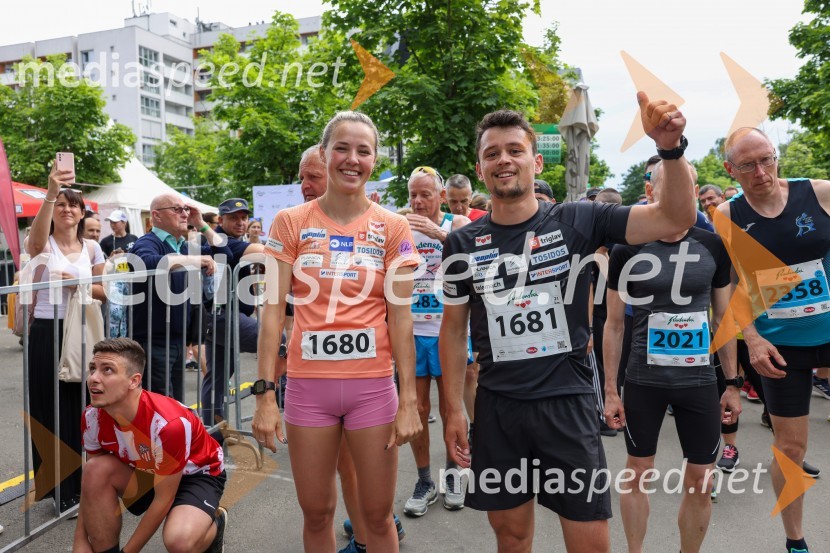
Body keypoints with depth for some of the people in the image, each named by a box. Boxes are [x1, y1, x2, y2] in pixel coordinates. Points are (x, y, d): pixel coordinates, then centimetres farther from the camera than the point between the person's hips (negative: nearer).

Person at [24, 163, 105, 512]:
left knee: (81, 408, 10)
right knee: (53, 410, 3)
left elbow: (104, 292, 11)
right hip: (47, 334, -3)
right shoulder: (43, 244, -4)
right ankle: (62, 488, 15)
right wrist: (50, 194, -45)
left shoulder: (91, 248, 7)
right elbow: (36, 239, -31)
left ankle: (82, 480, 26)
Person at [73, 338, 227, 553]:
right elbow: (91, 481, -3)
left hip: (198, 473, -5)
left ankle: (215, 521, 3)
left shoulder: (169, 423, -37)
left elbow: (163, 499, -24)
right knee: (97, 469, -23)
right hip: (146, 471, 6)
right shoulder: (92, 418, -19)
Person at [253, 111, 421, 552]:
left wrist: (408, 399, -6)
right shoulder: (290, 224, 1)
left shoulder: (392, 228, 0)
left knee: (377, 513, 11)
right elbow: (273, 310, -1)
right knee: (316, 511, 14)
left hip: (374, 384, 0)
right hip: (307, 384, 1)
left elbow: (400, 317, -2)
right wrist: (264, 394, -6)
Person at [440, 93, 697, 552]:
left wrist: (671, 148, -26)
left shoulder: (577, 221, -4)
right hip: (497, 407, 2)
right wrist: (454, 408, 4)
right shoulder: (463, 243, 1)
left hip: (567, 402, -1)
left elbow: (676, 218, -10)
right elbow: (454, 328, 7)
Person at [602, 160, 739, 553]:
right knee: (637, 473, 12)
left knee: (701, 483, 10)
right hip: (643, 381, -2)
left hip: (699, 381, 2)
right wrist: (610, 389, -3)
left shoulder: (713, 247, 0)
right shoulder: (627, 252, -6)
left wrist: (733, 383, 7)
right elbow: (614, 324, -2)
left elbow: (723, 319, 8)